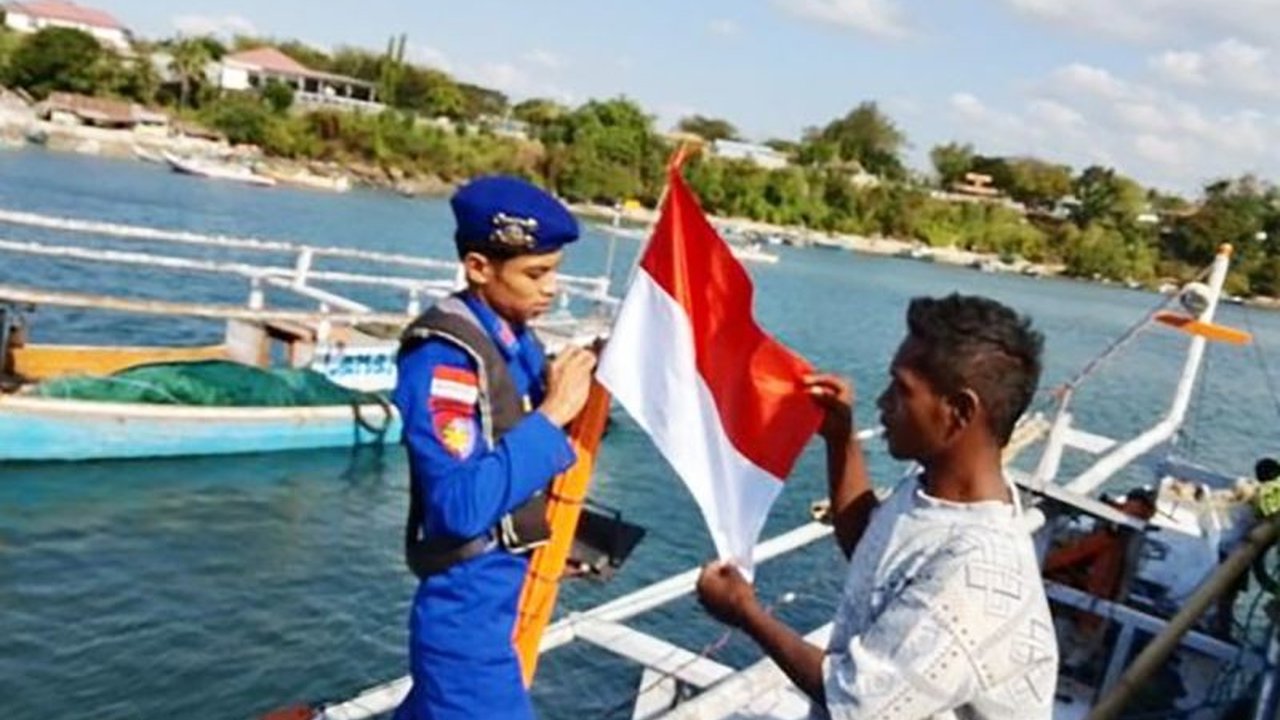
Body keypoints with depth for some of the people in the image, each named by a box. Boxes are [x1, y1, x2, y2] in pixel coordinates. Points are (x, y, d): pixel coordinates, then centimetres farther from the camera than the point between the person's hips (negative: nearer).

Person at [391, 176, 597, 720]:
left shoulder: (516, 342, 4)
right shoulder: (442, 357, -21)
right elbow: (461, 506, -29)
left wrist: (576, 393, -2)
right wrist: (552, 416, -25)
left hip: (511, 593, 9)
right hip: (470, 608, -9)